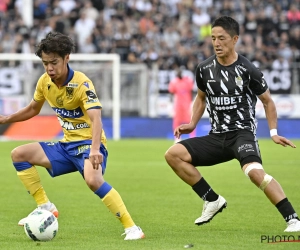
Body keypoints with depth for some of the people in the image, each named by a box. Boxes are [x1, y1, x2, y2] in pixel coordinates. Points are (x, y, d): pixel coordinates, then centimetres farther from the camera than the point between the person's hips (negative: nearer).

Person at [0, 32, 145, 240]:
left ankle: (131, 227, -30)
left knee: (93, 179, -37)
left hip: (89, 143, -8)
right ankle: (45, 207, 3)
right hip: (67, 145, 8)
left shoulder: (82, 84, -20)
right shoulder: (45, 82, 0)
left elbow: (96, 119, -34)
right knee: (19, 154, -1)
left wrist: (95, 149, -50)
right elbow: (33, 109, 21)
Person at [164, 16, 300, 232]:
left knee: (254, 170, -34)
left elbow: (267, 101, 5)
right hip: (216, 136, 6)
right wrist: (192, 124, 10)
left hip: (243, 132, -6)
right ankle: (213, 200, 2)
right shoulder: (205, 69, 3)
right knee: (173, 154, -9)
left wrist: (274, 133, -5)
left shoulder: (248, 71, -9)